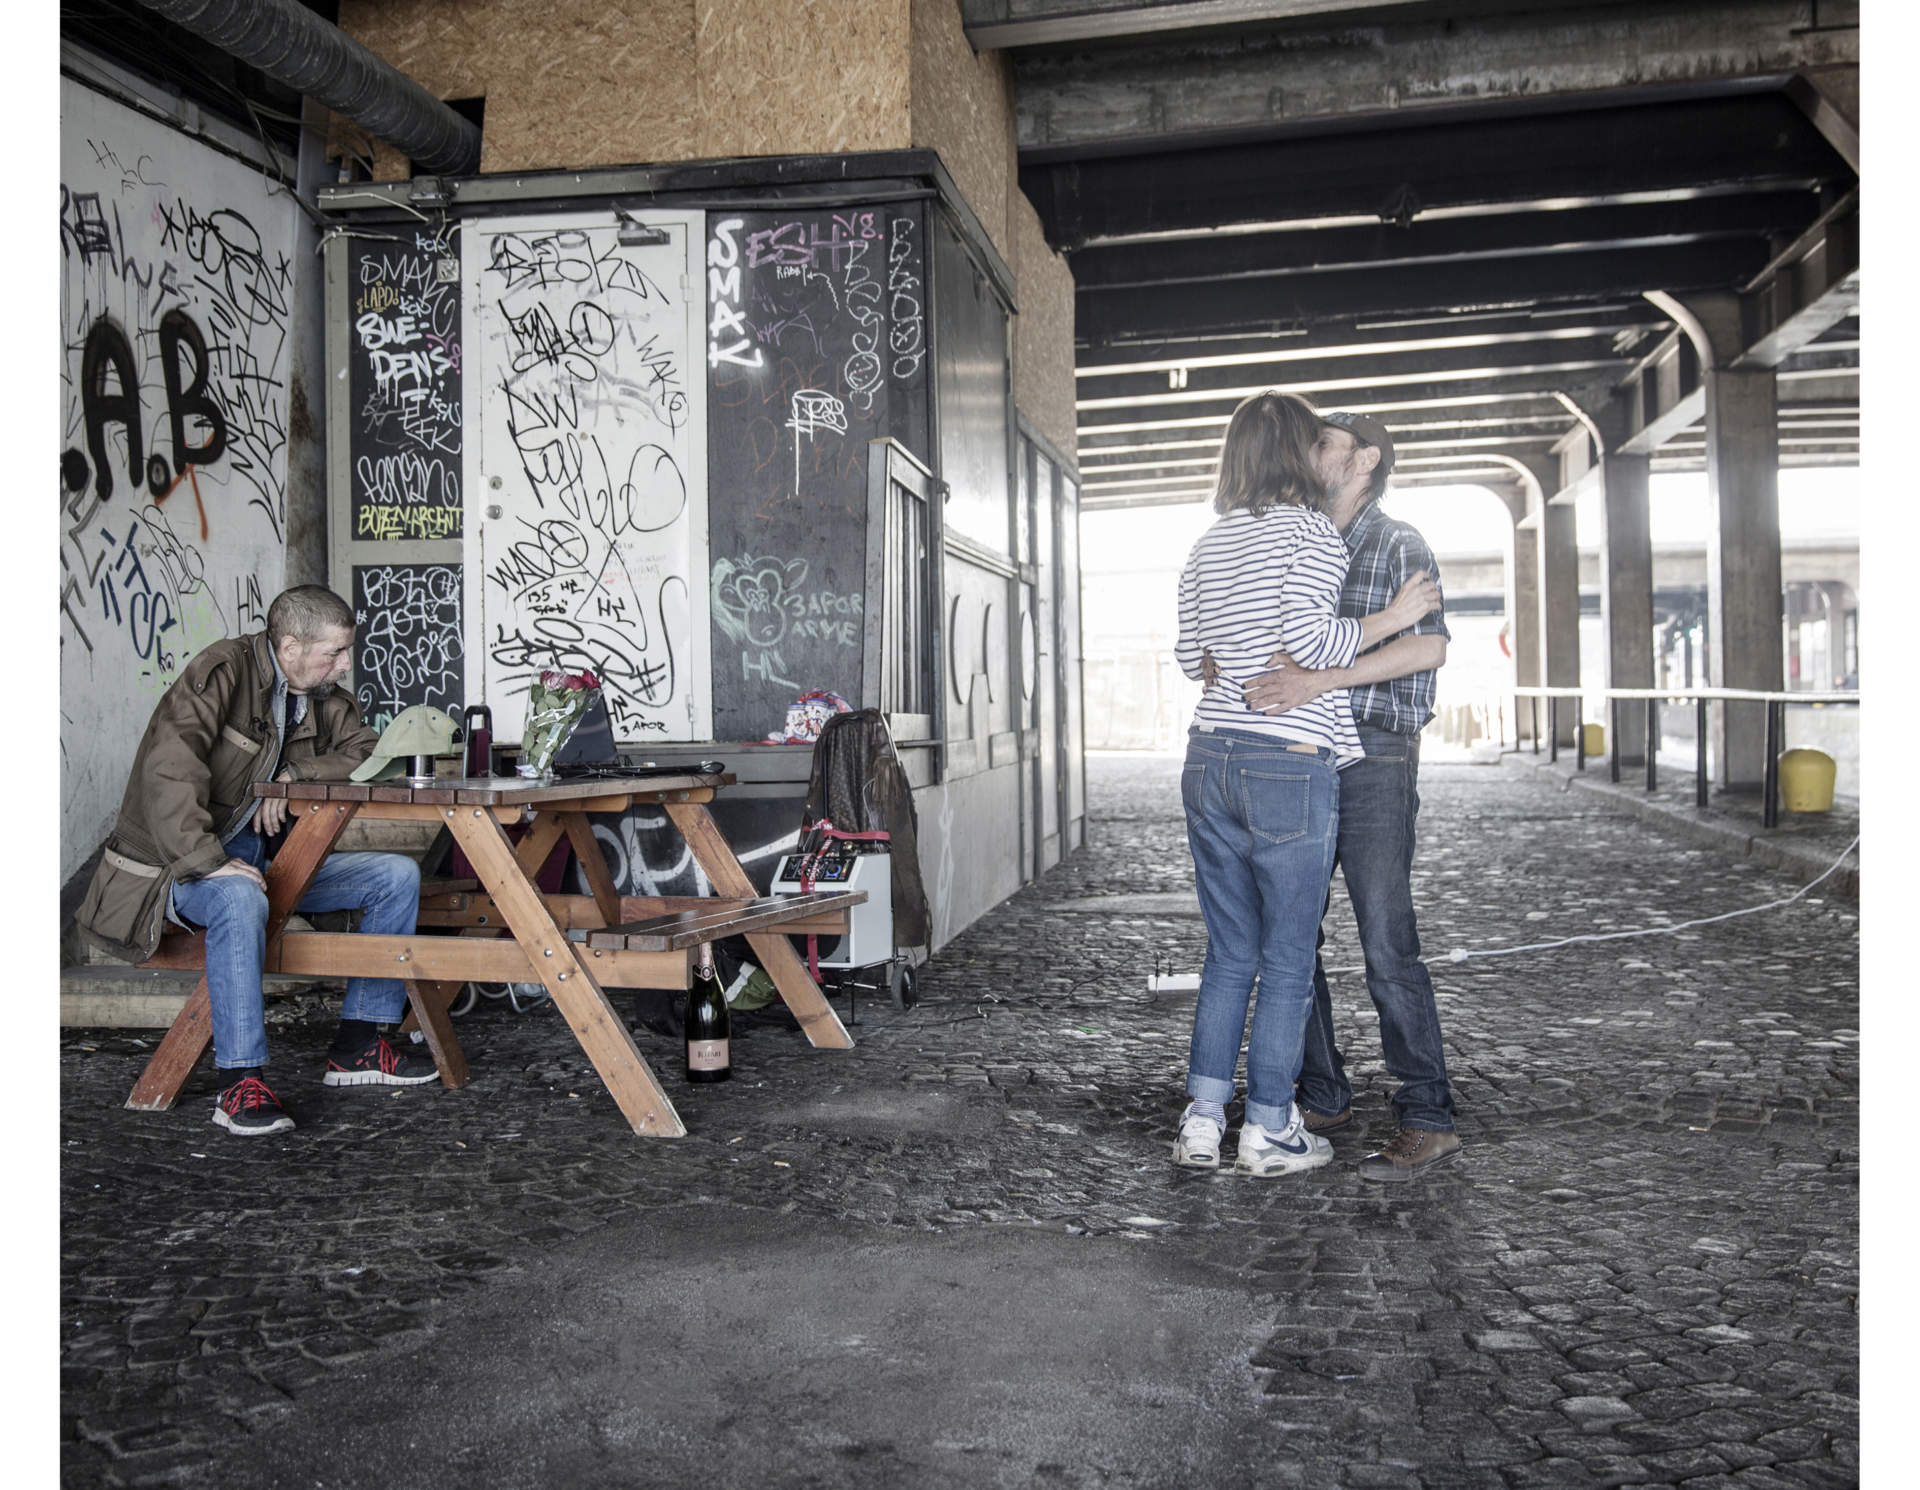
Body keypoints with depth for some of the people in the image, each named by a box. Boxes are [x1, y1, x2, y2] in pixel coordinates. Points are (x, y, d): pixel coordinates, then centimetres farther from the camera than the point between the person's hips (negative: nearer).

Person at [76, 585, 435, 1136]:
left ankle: (358, 1046, -2)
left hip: (265, 857, 8)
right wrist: (206, 861, -36)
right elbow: (169, 768, -28)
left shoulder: (321, 696, 7)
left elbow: (364, 750, 9)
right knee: (240, 900, -42)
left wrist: (293, 774, -8)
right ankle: (241, 1083, -35)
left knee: (397, 875, -5)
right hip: (180, 864, -8)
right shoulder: (223, 672, -17)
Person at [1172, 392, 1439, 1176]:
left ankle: (1202, 1120, 13)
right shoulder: (1312, 531, -5)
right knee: (1288, 960, 5)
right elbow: (1311, 641, -17)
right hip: (1289, 766, -6)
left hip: (1209, 756, 6)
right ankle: (1268, 1131, 11)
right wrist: (1393, 618, -5)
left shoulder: (1207, 546, 13)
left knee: (1228, 952, 14)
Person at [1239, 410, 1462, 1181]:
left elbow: (1429, 644, -20)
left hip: (1373, 762, -7)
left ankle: (1427, 1122, -1)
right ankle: (1323, 1099, 20)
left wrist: (1322, 679, -29)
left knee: (1387, 946, -9)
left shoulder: (1399, 546, -2)